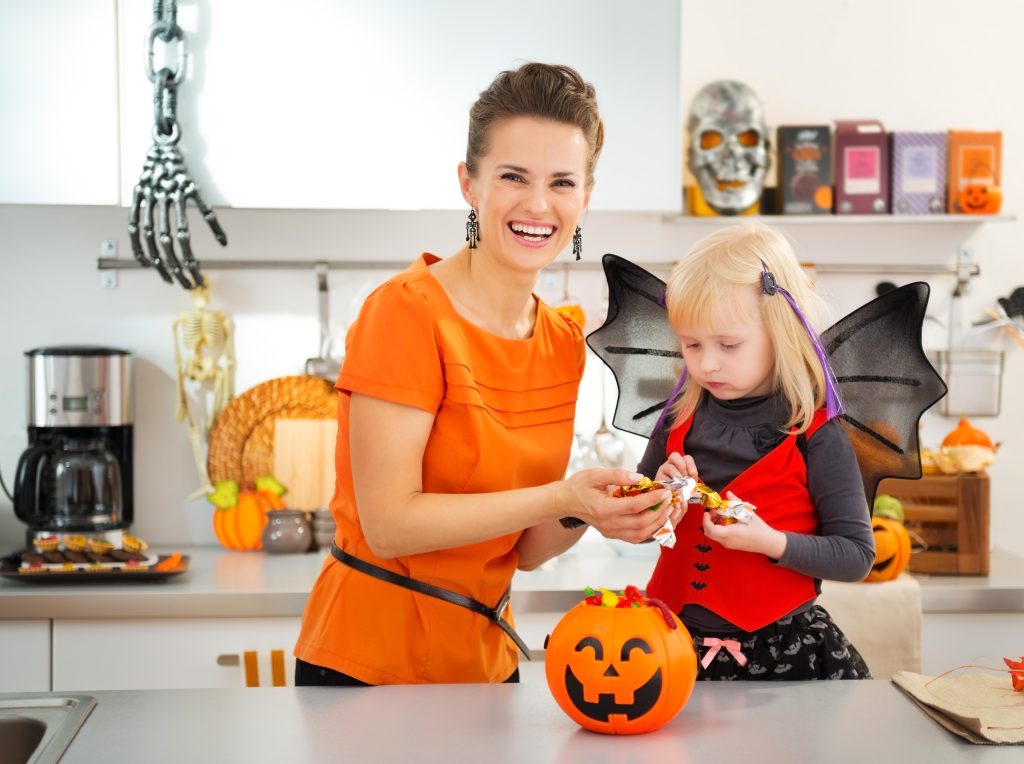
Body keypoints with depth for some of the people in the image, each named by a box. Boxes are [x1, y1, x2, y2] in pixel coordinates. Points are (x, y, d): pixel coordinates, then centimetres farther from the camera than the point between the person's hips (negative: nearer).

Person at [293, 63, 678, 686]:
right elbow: (389, 524, -21)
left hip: (484, 658, 7)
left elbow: (523, 550, 5)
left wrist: (591, 511, -14)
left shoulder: (564, 343, 2)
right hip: (368, 664, -6)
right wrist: (561, 499, -25)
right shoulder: (407, 311, -17)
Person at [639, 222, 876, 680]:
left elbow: (857, 556, -9)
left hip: (779, 648, -4)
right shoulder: (681, 421, 3)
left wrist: (771, 542, -23)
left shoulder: (815, 437, -10)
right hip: (676, 640, 4)